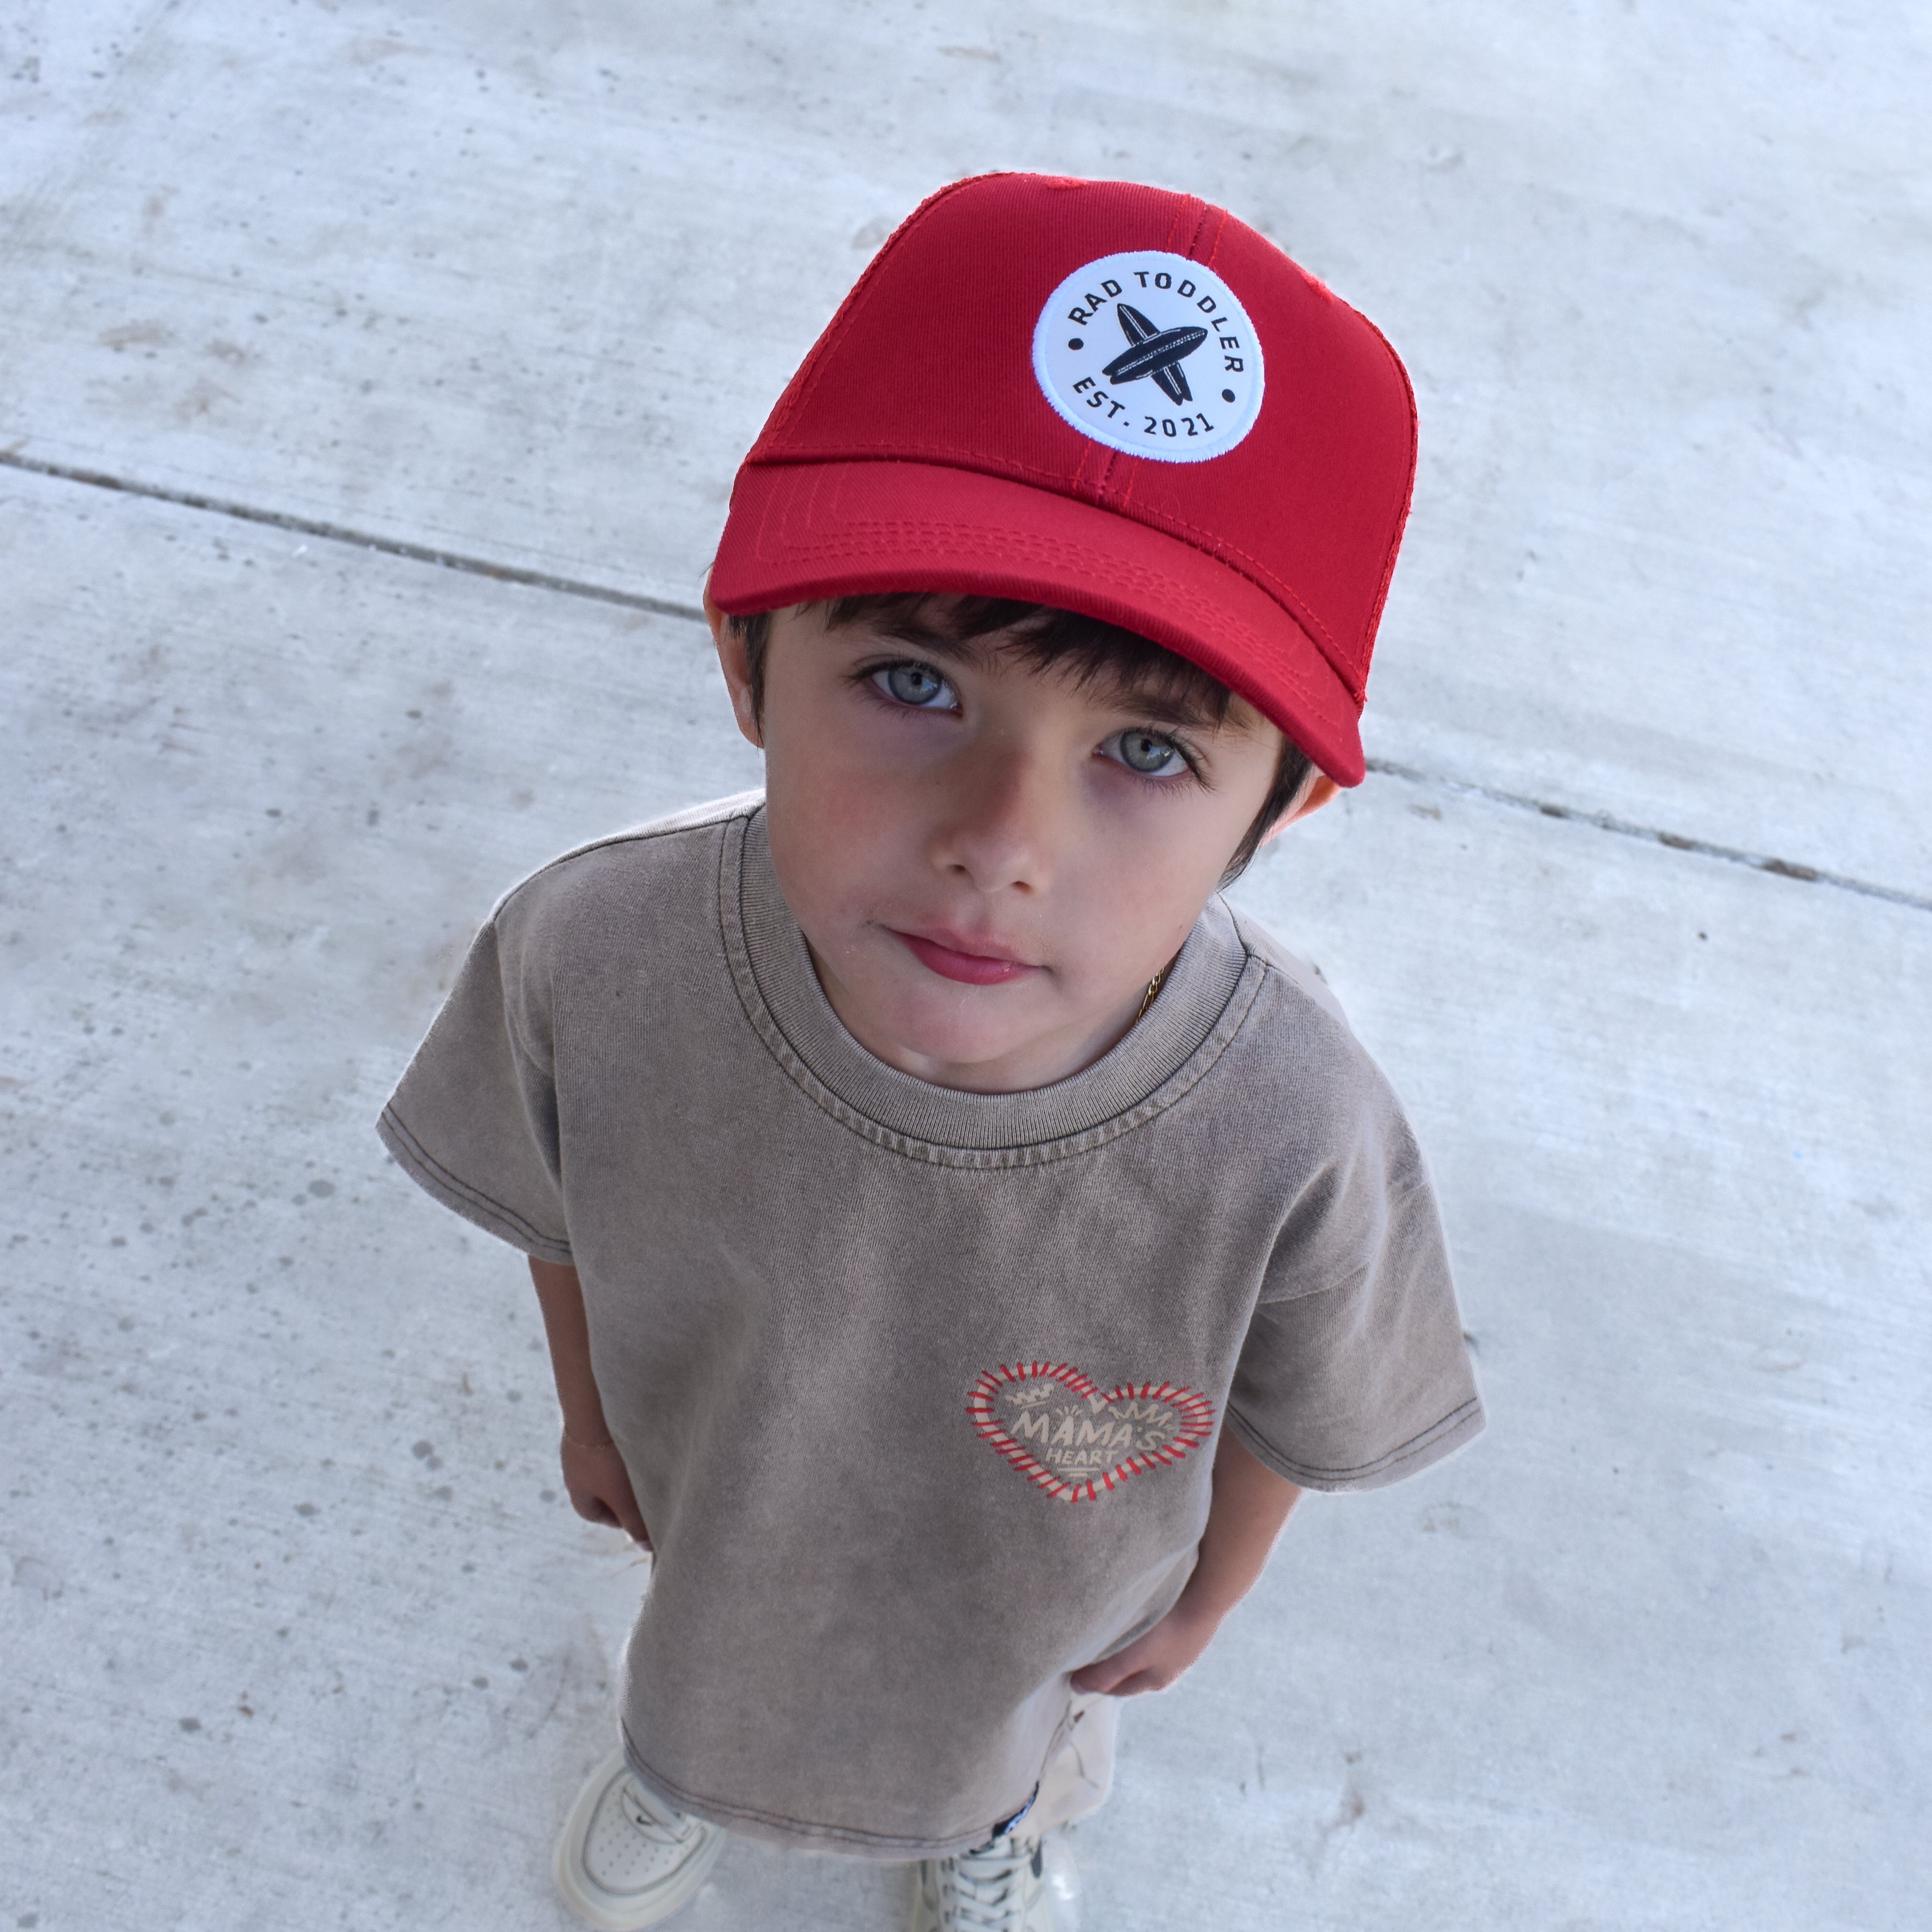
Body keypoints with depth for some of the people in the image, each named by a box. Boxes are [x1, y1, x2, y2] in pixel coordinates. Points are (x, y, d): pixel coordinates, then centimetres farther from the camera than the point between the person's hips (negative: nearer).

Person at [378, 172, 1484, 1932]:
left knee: (1009, 1748, 37)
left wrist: (1201, 1605, 0)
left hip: (1036, 1605, 0)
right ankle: (688, 1768, 77)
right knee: (711, 1671, 38)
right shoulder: (590, 958, -38)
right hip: (726, 1534, 1)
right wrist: (591, 1411, 4)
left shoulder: (1300, 1145, -42)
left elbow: (1285, 1418, -18)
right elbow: (554, 1208, -13)